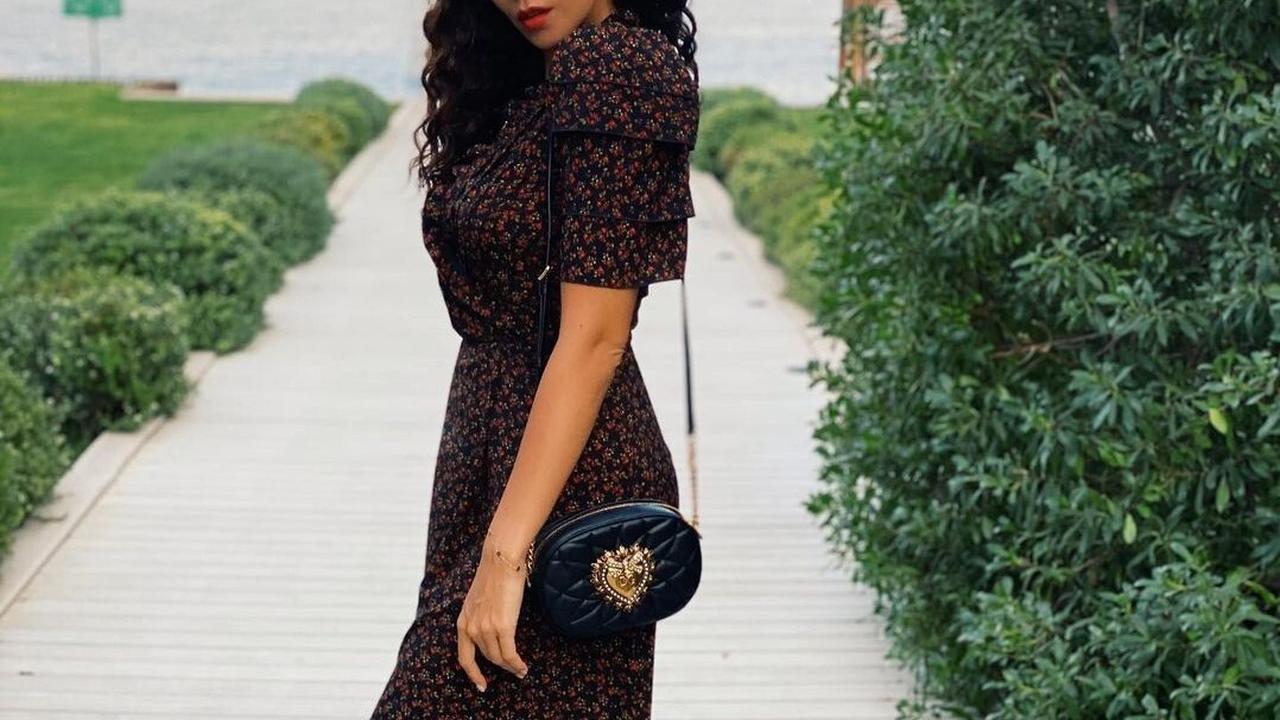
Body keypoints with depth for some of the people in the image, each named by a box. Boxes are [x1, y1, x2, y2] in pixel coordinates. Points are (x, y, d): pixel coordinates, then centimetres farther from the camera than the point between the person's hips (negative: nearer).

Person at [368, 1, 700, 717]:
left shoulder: (615, 68, -16)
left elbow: (594, 338, -21)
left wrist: (505, 551, -24)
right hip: (491, 447, 9)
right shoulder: (531, 86, 13)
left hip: (564, 474, -9)